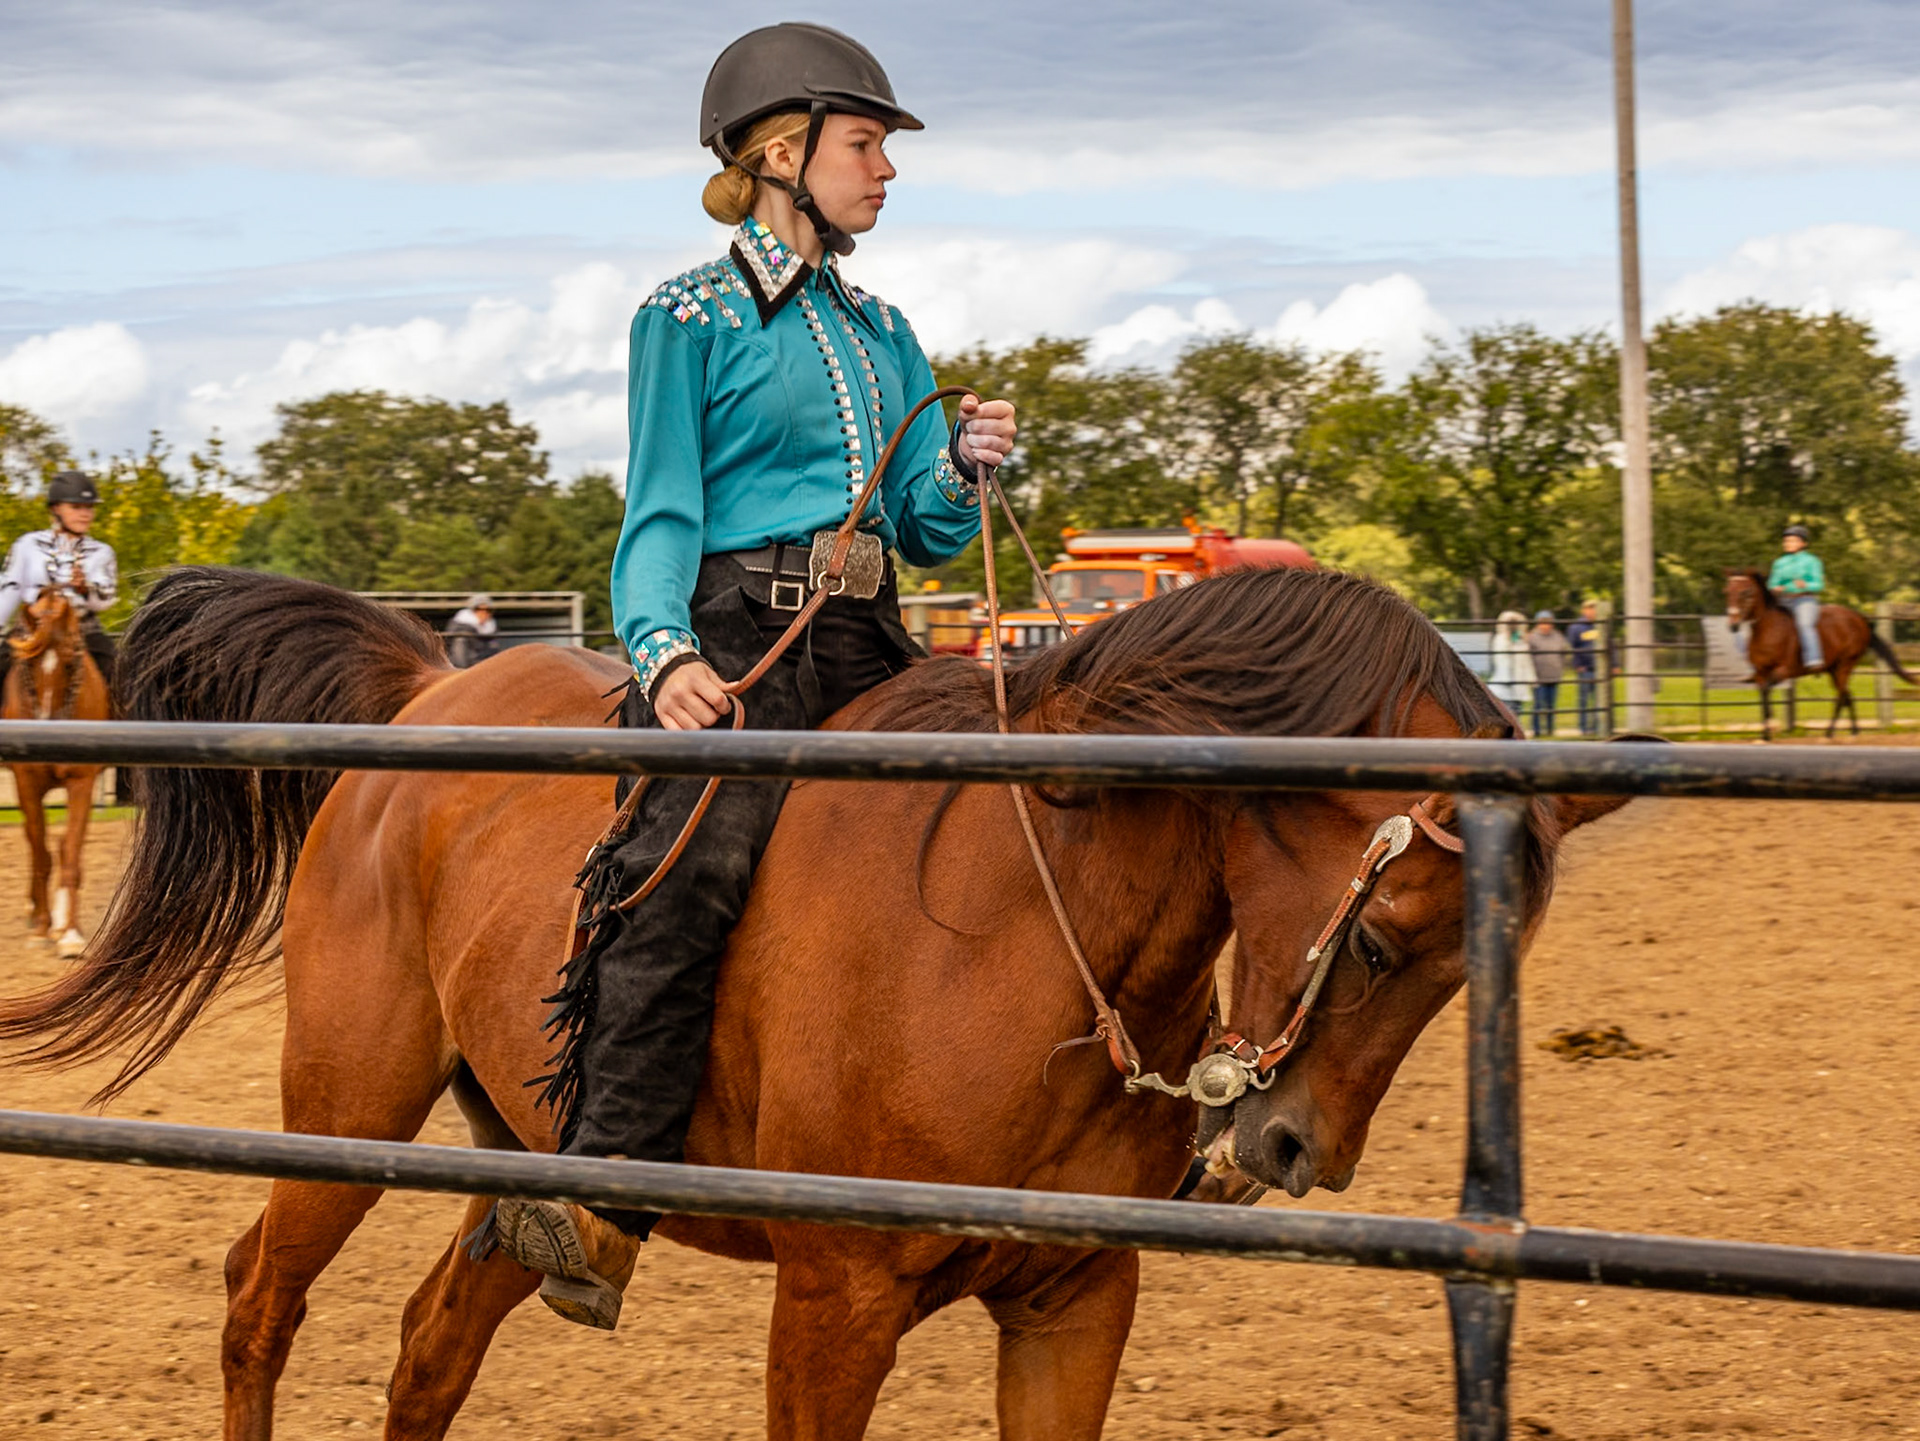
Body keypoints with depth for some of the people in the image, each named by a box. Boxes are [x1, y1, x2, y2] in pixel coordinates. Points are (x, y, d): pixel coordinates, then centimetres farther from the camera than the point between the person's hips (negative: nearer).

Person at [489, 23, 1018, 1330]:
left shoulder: (883, 333, 21)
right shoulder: (691, 318, 4)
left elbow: (931, 531, 20)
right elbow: (661, 519, -4)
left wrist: (968, 467, -2)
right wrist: (663, 652, -21)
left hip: (869, 647, 7)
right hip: (737, 639, -6)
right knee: (693, 861, -29)